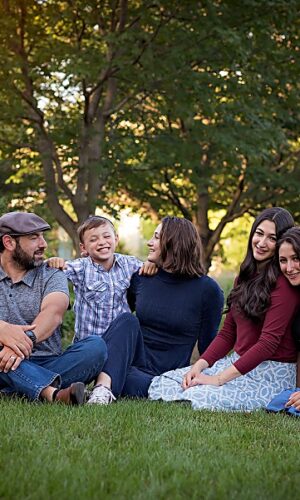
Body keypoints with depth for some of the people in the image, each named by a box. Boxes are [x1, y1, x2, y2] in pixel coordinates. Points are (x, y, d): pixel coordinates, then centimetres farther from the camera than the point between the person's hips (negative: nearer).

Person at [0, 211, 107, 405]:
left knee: (95, 345, -22)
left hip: (47, 365, 1)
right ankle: (53, 391, -49)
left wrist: (27, 339, -33)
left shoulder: (52, 276, 10)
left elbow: (53, 313, -12)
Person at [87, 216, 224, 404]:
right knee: (128, 320, -29)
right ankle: (105, 387, -45)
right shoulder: (141, 278, 9)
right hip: (133, 361, 4)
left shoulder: (208, 290, -2)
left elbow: (208, 344, 2)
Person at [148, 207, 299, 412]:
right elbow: (227, 333, 13)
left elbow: (268, 342, -18)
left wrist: (219, 378, -21)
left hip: (271, 373, -7)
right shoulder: (244, 278, 15)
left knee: (201, 398, -30)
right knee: (161, 384, -9)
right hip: (237, 362, 7)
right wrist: (199, 366, -4)